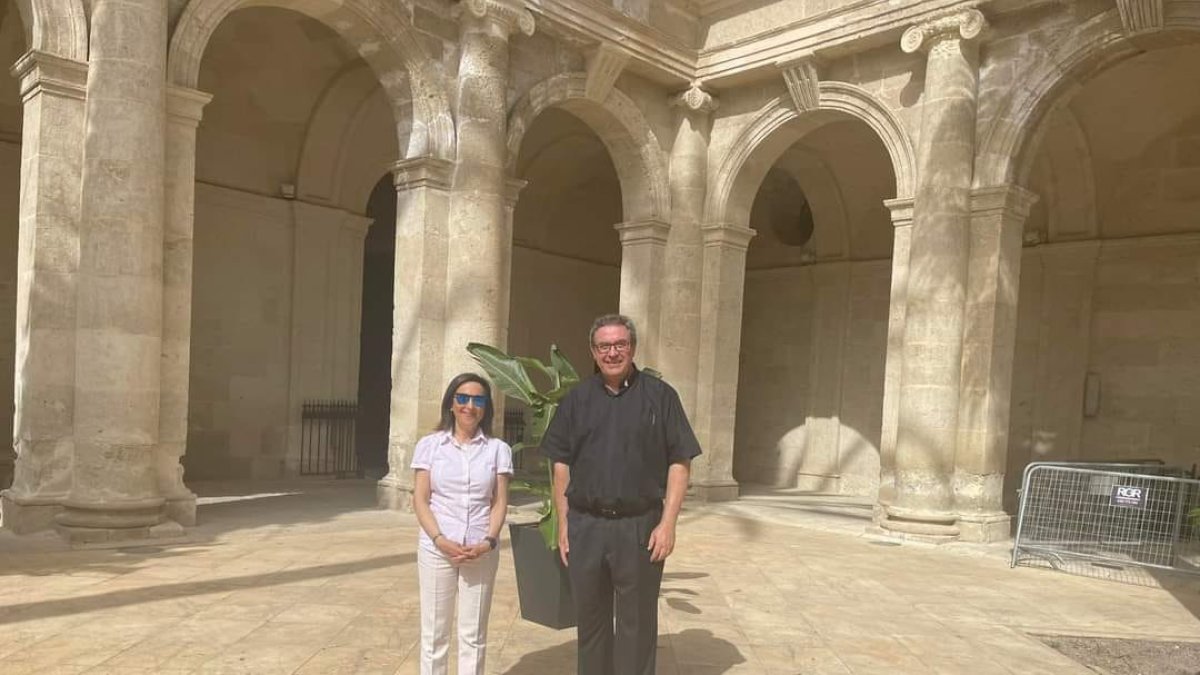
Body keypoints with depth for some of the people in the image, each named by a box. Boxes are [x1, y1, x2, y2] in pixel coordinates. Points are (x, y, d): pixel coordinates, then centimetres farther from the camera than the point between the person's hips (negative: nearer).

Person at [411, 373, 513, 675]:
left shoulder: (498, 449, 3)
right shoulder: (430, 445, 2)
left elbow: (500, 502, 2)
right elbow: (420, 499, -1)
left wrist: (488, 542, -13)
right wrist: (440, 540, -14)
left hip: (481, 553, 1)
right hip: (436, 550, 0)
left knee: (473, 635, 10)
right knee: (434, 633, 9)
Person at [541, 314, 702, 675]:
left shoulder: (660, 395, -1)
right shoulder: (577, 398, 7)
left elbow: (679, 463, -3)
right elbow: (561, 464, 9)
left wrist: (668, 523, -10)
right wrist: (563, 522, 4)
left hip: (640, 526, -2)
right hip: (585, 525, 3)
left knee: (637, 624, 8)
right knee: (590, 619, 15)